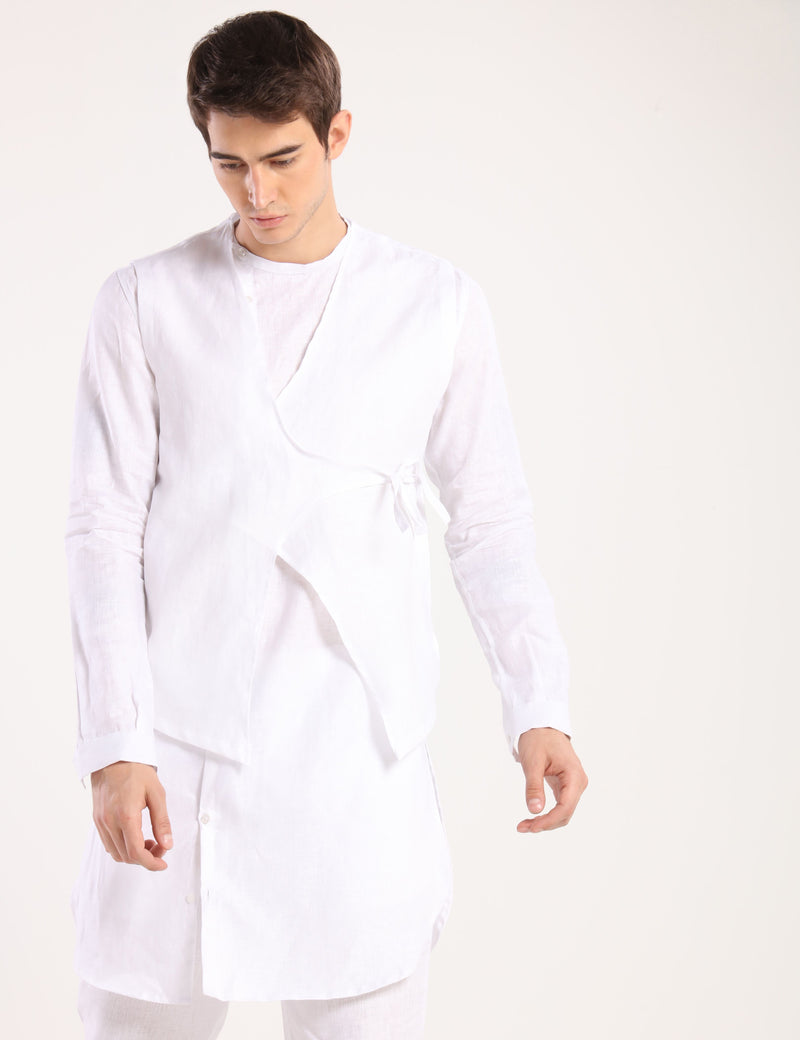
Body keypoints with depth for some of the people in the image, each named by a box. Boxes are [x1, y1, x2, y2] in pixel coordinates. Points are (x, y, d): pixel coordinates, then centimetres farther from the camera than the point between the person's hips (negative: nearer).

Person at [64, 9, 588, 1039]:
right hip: (178, 759, 0)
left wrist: (540, 707, -2)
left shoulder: (438, 305, 6)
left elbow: (489, 520, 9)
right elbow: (104, 530, 1)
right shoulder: (145, 304, 4)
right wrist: (116, 746, -6)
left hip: (361, 761, 0)